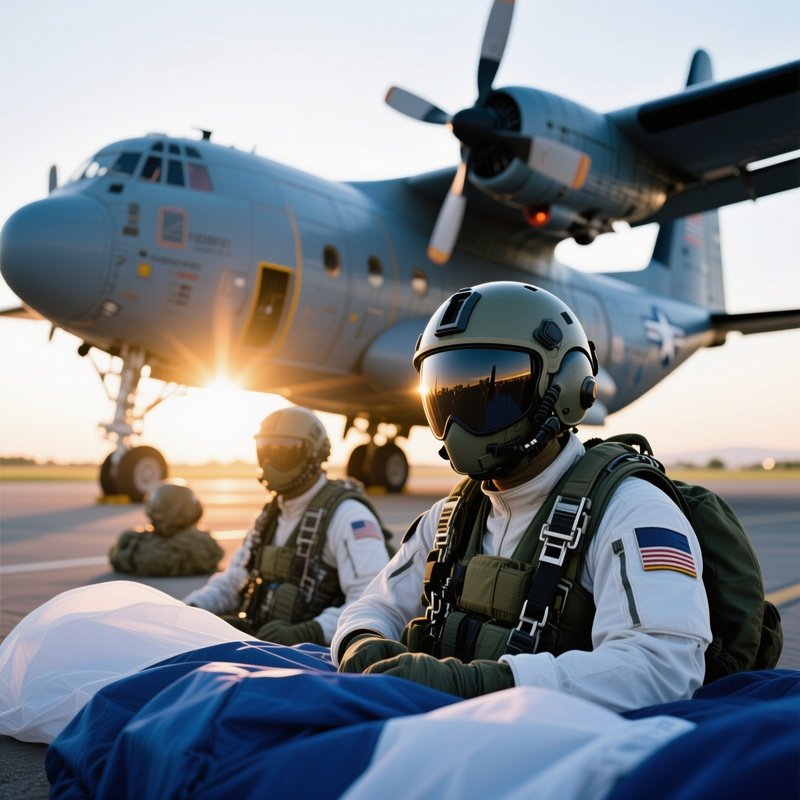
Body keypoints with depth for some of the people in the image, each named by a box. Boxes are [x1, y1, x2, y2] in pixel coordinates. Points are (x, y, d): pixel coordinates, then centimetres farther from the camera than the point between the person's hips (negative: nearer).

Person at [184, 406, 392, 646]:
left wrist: (305, 633, -34)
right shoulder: (271, 514, 19)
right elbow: (232, 582, 25)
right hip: (256, 638, 8)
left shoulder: (346, 512, -11)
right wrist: (190, 608, 5)